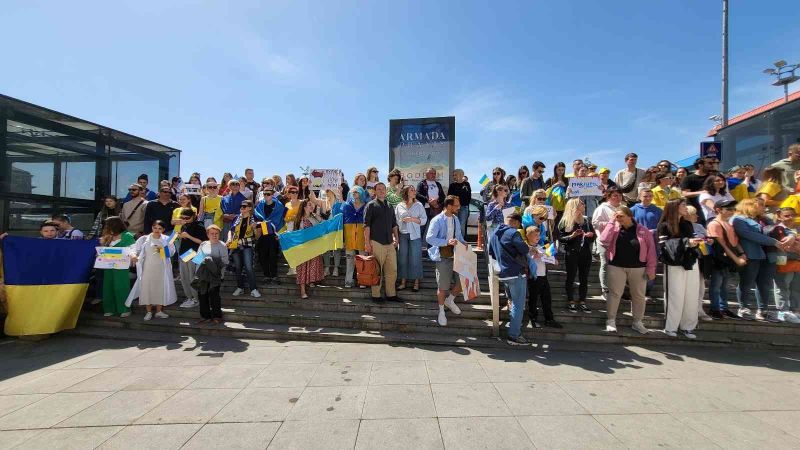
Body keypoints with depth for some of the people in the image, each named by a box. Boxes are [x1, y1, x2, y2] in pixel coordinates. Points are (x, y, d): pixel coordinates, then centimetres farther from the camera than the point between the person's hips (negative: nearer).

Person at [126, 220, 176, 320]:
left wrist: (163, 250, -18)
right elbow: (135, 249, -5)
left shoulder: (166, 239, 4)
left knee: (160, 288, 6)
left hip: (161, 269, 1)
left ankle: (159, 311, 18)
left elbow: (172, 252, -1)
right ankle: (149, 312, 15)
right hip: (148, 268, 0)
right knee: (147, 288, 2)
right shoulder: (144, 239, 2)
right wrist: (133, 255, -26)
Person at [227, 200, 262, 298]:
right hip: (235, 246, 4)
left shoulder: (254, 219, 0)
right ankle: (240, 287, 25)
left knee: (248, 267, -13)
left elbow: (257, 237, 1)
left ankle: (253, 289, -6)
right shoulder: (237, 219, 10)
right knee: (238, 267, 11)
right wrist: (229, 239, 0)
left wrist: (255, 229, -18)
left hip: (247, 246, -4)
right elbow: (231, 231, 18)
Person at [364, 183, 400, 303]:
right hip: (376, 242, -6)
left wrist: (395, 237, 12)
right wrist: (367, 242, -12)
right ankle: (376, 295, 13)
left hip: (390, 243, 6)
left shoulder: (390, 206, 17)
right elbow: (366, 225, -6)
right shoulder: (371, 205, 0)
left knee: (392, 270, 8)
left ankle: (391, 294, 20)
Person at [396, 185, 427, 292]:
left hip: (415, 235, -1)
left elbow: (424, 220, 2)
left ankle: (416, 282, 11)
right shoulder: (399, 206, 8)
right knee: (402, 258, 4)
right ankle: (403, 282, 15)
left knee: (415, 258, 0)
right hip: (402, 235, 1)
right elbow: (395, 221, 8)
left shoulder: (419, 205, 6)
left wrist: (412, 219, -12)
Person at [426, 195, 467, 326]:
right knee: (443, 287, 4)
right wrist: (447, 242, -27)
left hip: (457, 255, 6)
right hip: (443, 257, -6)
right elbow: (429, 238, -19)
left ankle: (450, 300, 37)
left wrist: (462, 242, -1)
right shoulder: (437, 220, -14)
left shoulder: (455, 219, 9)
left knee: (463, 281, 9)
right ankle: (441, 312, 27)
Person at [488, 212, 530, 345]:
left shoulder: (494, 234, 12)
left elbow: (491, 253, 20)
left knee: (514, 302, 26)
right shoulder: (513, 233, -15)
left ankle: (514, 326, 36)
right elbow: (525, 250, -18)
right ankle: (514, 336, 5)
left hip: (503, 273, 8)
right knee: (518, 305, 0)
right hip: (516, 273, -8)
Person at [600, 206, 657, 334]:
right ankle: (610, 321, 12)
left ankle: (637, 322, 27)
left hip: (638, 268, 1)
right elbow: (604, 240, -17)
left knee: (639, 295, 11)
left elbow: (651, 250, -1)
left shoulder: (643, 230, -1)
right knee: (614, 293, 2)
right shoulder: (614, 229, 1)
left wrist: (651, 269, -5)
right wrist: (612, 222, -13)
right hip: (616, 267, -1)